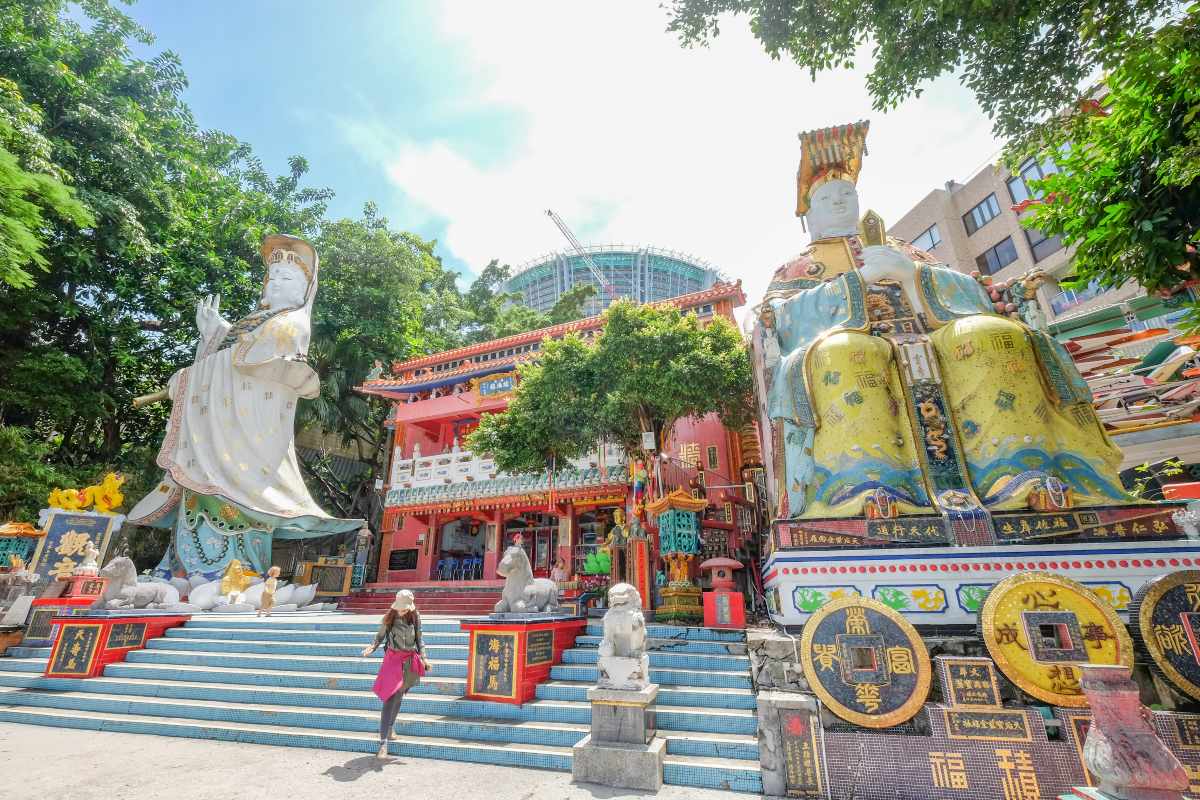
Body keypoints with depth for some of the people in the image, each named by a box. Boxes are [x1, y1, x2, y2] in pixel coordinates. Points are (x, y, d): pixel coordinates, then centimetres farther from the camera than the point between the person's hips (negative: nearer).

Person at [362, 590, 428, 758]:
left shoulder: (415, 618, -2)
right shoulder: (389, 617, -8)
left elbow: (419, 640, 5)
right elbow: (380, 636, 1)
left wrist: (423, 657, -2)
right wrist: (372, 646, -18)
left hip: (410, 661, 3)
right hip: (393, 659, -3)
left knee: (399, 697, 16)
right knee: (389, 699, -9)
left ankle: (390, 728, 38)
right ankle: (383, 743, -5)